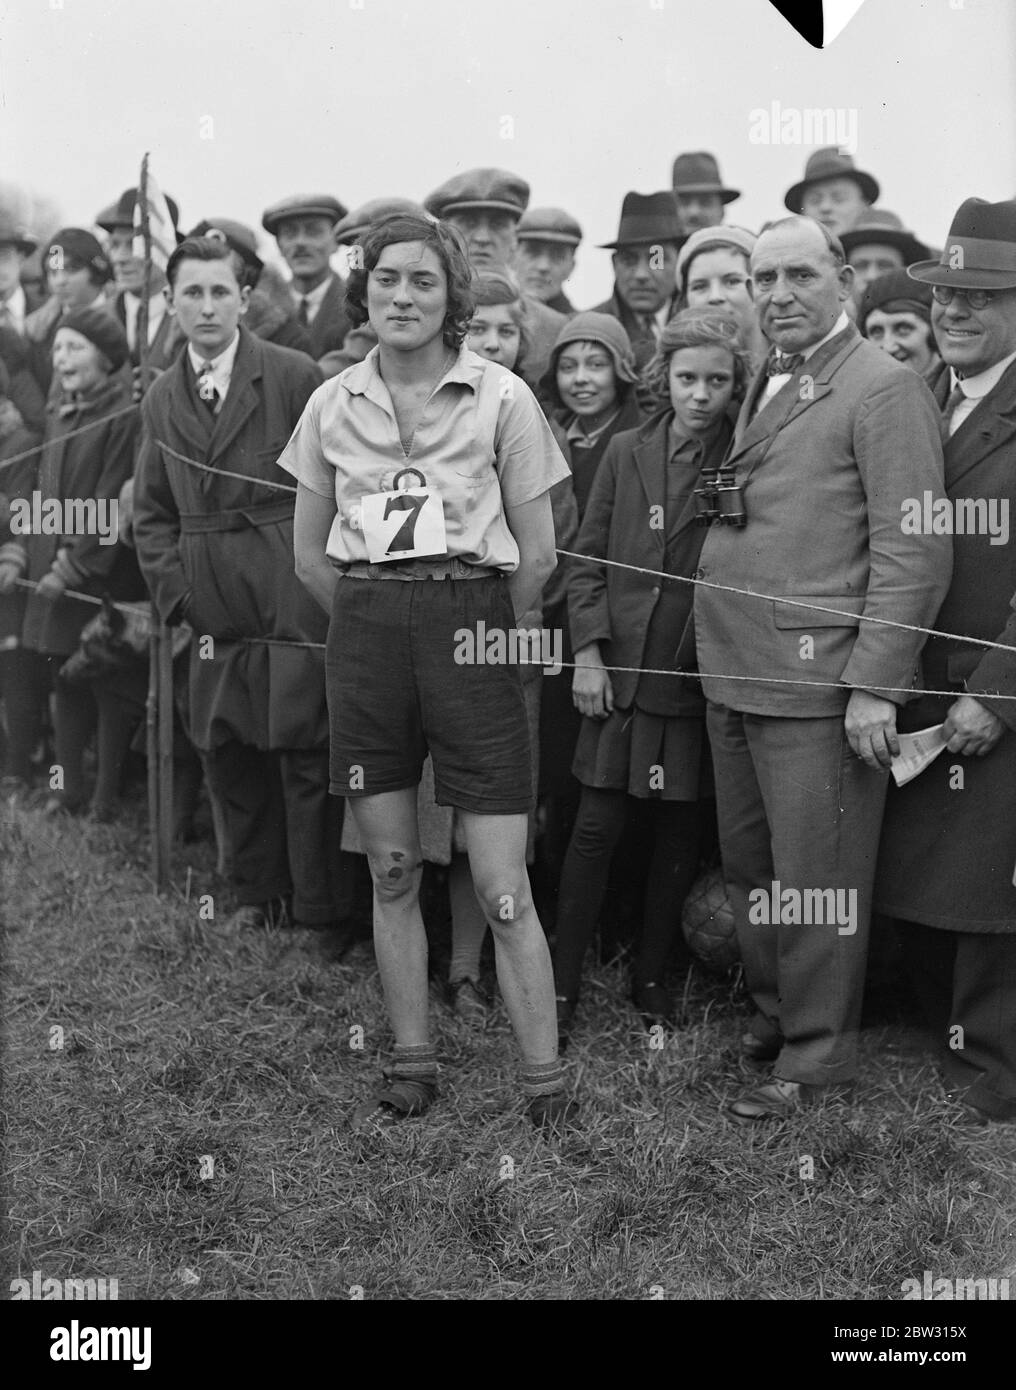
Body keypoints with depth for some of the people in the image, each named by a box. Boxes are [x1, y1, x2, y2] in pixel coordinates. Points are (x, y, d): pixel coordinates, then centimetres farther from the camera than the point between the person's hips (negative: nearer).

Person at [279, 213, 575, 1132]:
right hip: (364, 635, 4)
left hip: (470, 628, -3)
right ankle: (413, 1070, 24)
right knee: (391, 874, 10)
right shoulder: (333, 404, 7)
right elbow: (311, 553, 14)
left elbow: (537, 553, 0)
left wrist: (484, 633, 7)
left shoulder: (501, 398, -3)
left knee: (502, 890, -5)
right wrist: (372, 625, 11)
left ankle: (546, 1088, 5)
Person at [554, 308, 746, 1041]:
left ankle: (652, 978, 23)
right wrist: (588, 650, -2)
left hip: (703, 675, -1)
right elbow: (589, 561, 6)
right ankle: (564, 982, 9)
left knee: (681, 832, 8)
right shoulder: (626, 452, 5)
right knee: (596, 828, 0)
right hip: (622, 670, 1)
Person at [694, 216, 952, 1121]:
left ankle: (817, 1057, 16)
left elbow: (913, 552, -14)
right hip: (734, 672, 8)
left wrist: (875, 686, -17)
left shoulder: (885, 389, -9)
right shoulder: (763, 388, 16)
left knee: (815, 877, 1)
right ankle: (774, 1012, 35)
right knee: (749, 866, 18)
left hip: (817, 678, -8)